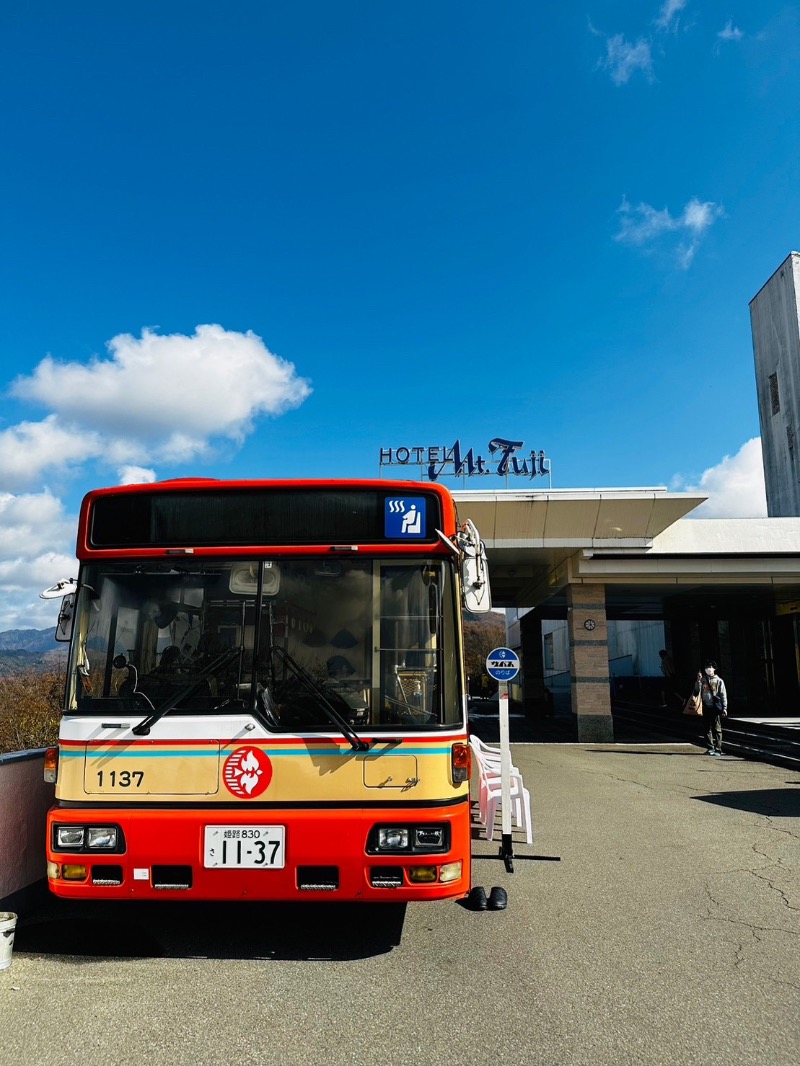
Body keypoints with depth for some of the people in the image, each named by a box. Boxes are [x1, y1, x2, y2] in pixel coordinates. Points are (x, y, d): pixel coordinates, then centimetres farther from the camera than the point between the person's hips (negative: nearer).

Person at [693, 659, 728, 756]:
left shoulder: (719, 681, 3)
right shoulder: (702, 680, 10)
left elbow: (723, 695, 0)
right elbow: (696, 692, 3)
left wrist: (724, 708, -7)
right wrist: (698, 681, -7)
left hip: (716, 707, -3)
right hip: (706, 707, 3)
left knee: (717, 729, -3)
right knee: (708, 729, 7)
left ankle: (718, 749, -1)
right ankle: (711, 748, 14)